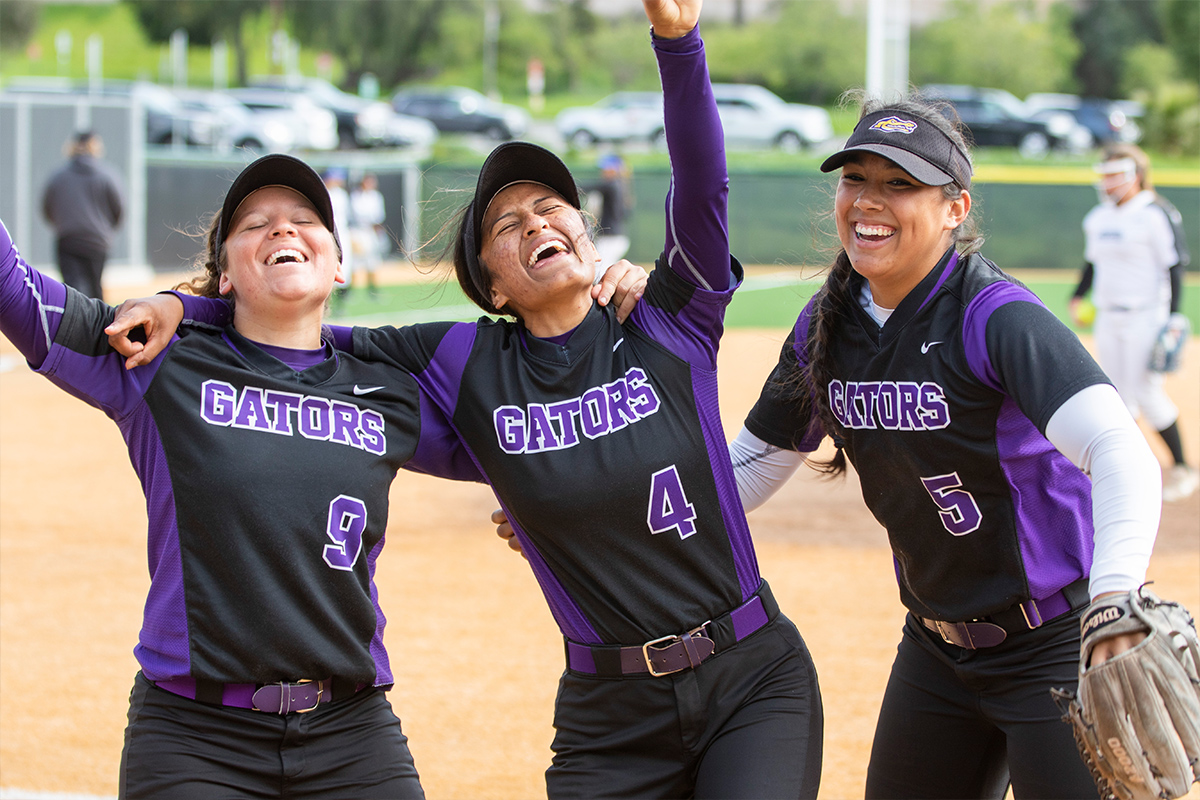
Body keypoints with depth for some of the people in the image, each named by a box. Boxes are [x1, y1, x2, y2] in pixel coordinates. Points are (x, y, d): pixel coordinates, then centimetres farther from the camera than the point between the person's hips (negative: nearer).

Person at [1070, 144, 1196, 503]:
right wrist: (1078, 296, 4)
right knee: (1118, 395, 7)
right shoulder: (1098, 218, 13)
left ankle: (1181, 468, 1)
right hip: (1108, 318, 7)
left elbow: (1174, 267, -11)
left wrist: (1172, 318, -17)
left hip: (1146, 315, -7)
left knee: (1147, 391, -11)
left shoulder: (1156, 215, -10)